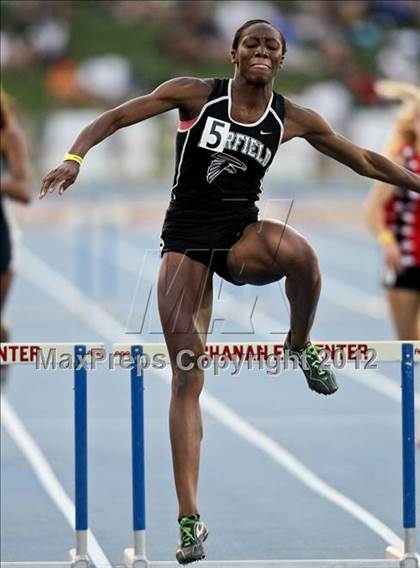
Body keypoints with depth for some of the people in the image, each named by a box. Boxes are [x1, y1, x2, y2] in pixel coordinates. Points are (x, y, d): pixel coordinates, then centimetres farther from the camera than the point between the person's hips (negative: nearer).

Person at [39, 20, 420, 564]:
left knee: (297, 252, -37)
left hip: (243, 234, 1)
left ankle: (301, 345, -5)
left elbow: (366, 162, 11)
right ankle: (189, 519, -6)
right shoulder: (195, 95, -4)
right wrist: (74, 157, -16)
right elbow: (115, 117, 0)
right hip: (186, 237, -1)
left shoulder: (293, 120, 1)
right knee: (186, 376, -10)